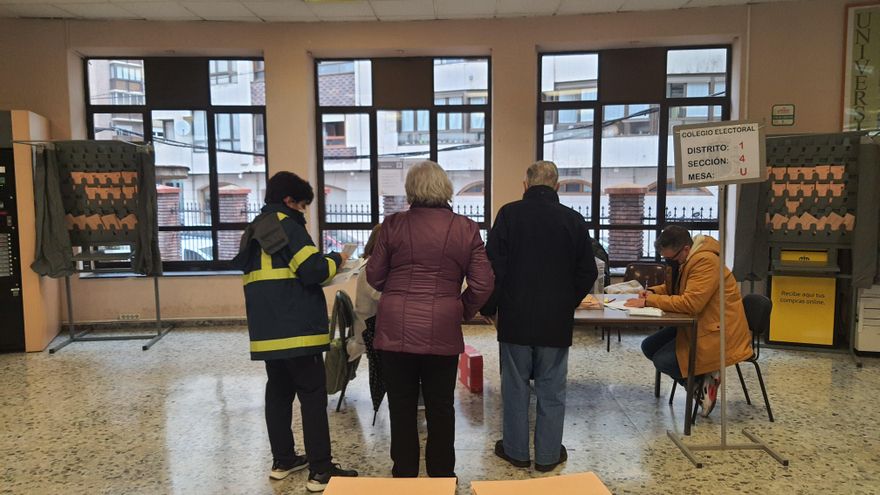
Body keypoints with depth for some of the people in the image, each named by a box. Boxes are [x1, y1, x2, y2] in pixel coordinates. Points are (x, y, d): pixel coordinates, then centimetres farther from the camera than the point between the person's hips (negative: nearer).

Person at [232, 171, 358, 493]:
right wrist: (335, 260, 2)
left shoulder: (252, 232, 17)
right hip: (297, 329, -9)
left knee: (278, 392, 15)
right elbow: (313, 270, -17)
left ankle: (282, 460, 24)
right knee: (313, 396, -5)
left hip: (266, 330, 9)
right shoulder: (287, 225, -9)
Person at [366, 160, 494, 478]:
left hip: (395, 329, 0)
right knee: (440, 408, 14)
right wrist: (463, 311, 15)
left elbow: (374, 277, 4)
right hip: (442, 331, 0)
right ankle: (442, 476, 26)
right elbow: (483, 285, -3)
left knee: (402, 407, 12)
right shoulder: (467, 228, -1)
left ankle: (404, 475, 24)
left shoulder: (393, 225, -2)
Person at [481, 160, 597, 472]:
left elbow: (494, 267, -7)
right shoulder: (574, 220, -1)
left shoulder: (509, 214, -7)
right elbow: (588, 272, 5)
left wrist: (490, 308, 4)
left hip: (515, 317, -1)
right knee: (551, 389, 11)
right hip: (557, 319, 1)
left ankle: (516, 450, 21)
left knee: (515, 386, 11)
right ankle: (548, 454, 20)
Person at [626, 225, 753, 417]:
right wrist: (652, 292, 0)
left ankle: (706, 380, 2)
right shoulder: (681, 259, 5)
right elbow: (673, 288, 22)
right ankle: (699, 381, 5)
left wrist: (649, 301, -27)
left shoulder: (706, 261, -24)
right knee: (649, 347, 3)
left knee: (663, 361, -19)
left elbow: (690, 303, -32)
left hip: (717, 331, -10)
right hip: (695, 323, 11)